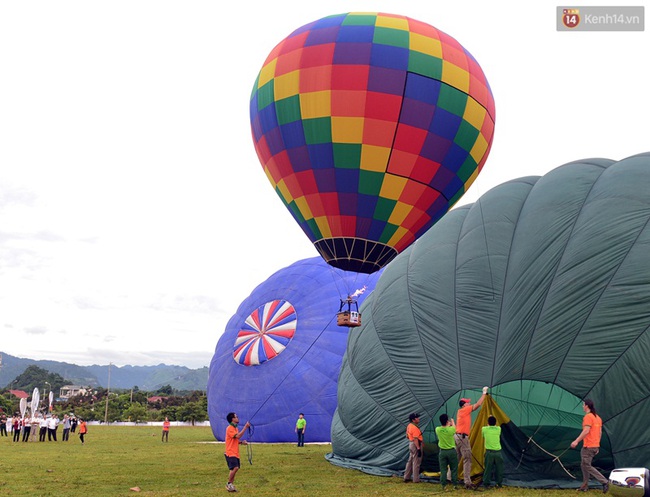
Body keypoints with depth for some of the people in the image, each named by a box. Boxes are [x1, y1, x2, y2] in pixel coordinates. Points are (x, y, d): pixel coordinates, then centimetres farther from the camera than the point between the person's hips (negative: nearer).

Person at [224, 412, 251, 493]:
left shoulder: (235, 428, 16)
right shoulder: (229, 428, -13)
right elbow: (238, 436, -26)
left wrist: (241, 442, 4)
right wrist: (245, 427, -24)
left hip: (235, 453, 9)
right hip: (230, 453, -9)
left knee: (235, 468, 8)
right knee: (235, 468, -20)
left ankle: (231, 486, 15)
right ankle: (229, 483, -5)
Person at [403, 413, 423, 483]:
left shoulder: (409, 426, 9)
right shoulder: (415, 428, -22)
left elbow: (407, 436, 19)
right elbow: (415, 439, -26)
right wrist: (418, 448, -26)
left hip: (411, 444, 10)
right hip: (416, 445, -10)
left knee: (410, 461, 17)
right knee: (416, 463, -1)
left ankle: (406, 477, 23)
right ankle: (416, 479, 5)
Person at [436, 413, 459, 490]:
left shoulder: (438, 429, -9)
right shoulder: (451, 429, -15)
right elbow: (454, 428, 11)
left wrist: (448, 425, 31)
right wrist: (452, 422, 29)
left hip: (442, 452, 2)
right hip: (451, 451, -2)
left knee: (443, 469, 7)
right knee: (454, 469, 10)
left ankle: (443, 485, 8)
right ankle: (455, 484, 14)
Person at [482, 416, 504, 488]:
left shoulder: (484, 429, 0)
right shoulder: (498, 429, 3)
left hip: (489, 452, -1)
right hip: (498, 452, 1)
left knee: (488, 468, 7)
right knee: (499, 468, 11)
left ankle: (486, 483, 10)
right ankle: (499, 483, 15)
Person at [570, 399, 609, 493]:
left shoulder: (588, 417, -14)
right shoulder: (597, 417, 15)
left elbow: (586, 431, -24)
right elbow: (600, 432, 19)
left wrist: (576, 441, -24)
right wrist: (597, 445, 25)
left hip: (588, 447, -10)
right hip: (595, 446, 10)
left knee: (587, 466, -6)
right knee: (584, 465, 15)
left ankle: (605, 482, -11)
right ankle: (585, 486, 15)